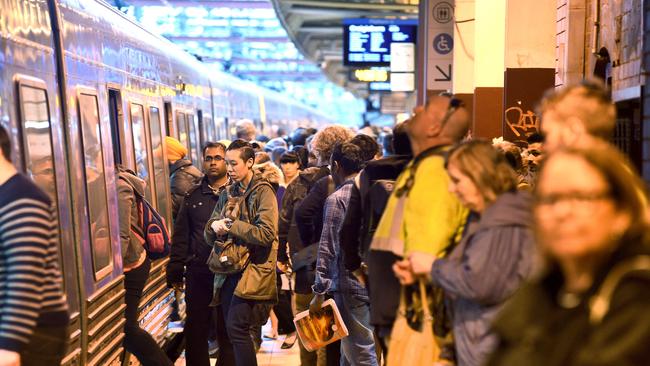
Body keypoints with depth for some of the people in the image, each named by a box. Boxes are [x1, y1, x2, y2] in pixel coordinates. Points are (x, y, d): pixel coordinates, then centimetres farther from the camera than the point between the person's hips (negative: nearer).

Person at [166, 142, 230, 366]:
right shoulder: (193, 196, 11)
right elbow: (181, 236, 10)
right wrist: (175, 271, 6)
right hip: (199, 273, 3)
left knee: (228, 331, 8)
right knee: (195, 330, 8)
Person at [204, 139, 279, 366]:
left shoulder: (263, 192, -5)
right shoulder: (227, 194, 13)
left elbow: (266, 234, -16)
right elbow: (210, 237, 13)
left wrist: (231, 225, -14)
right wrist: (214, 226, -10)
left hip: (252, 268, -6)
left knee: (236, 327, -13)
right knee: (231, 329, 8)